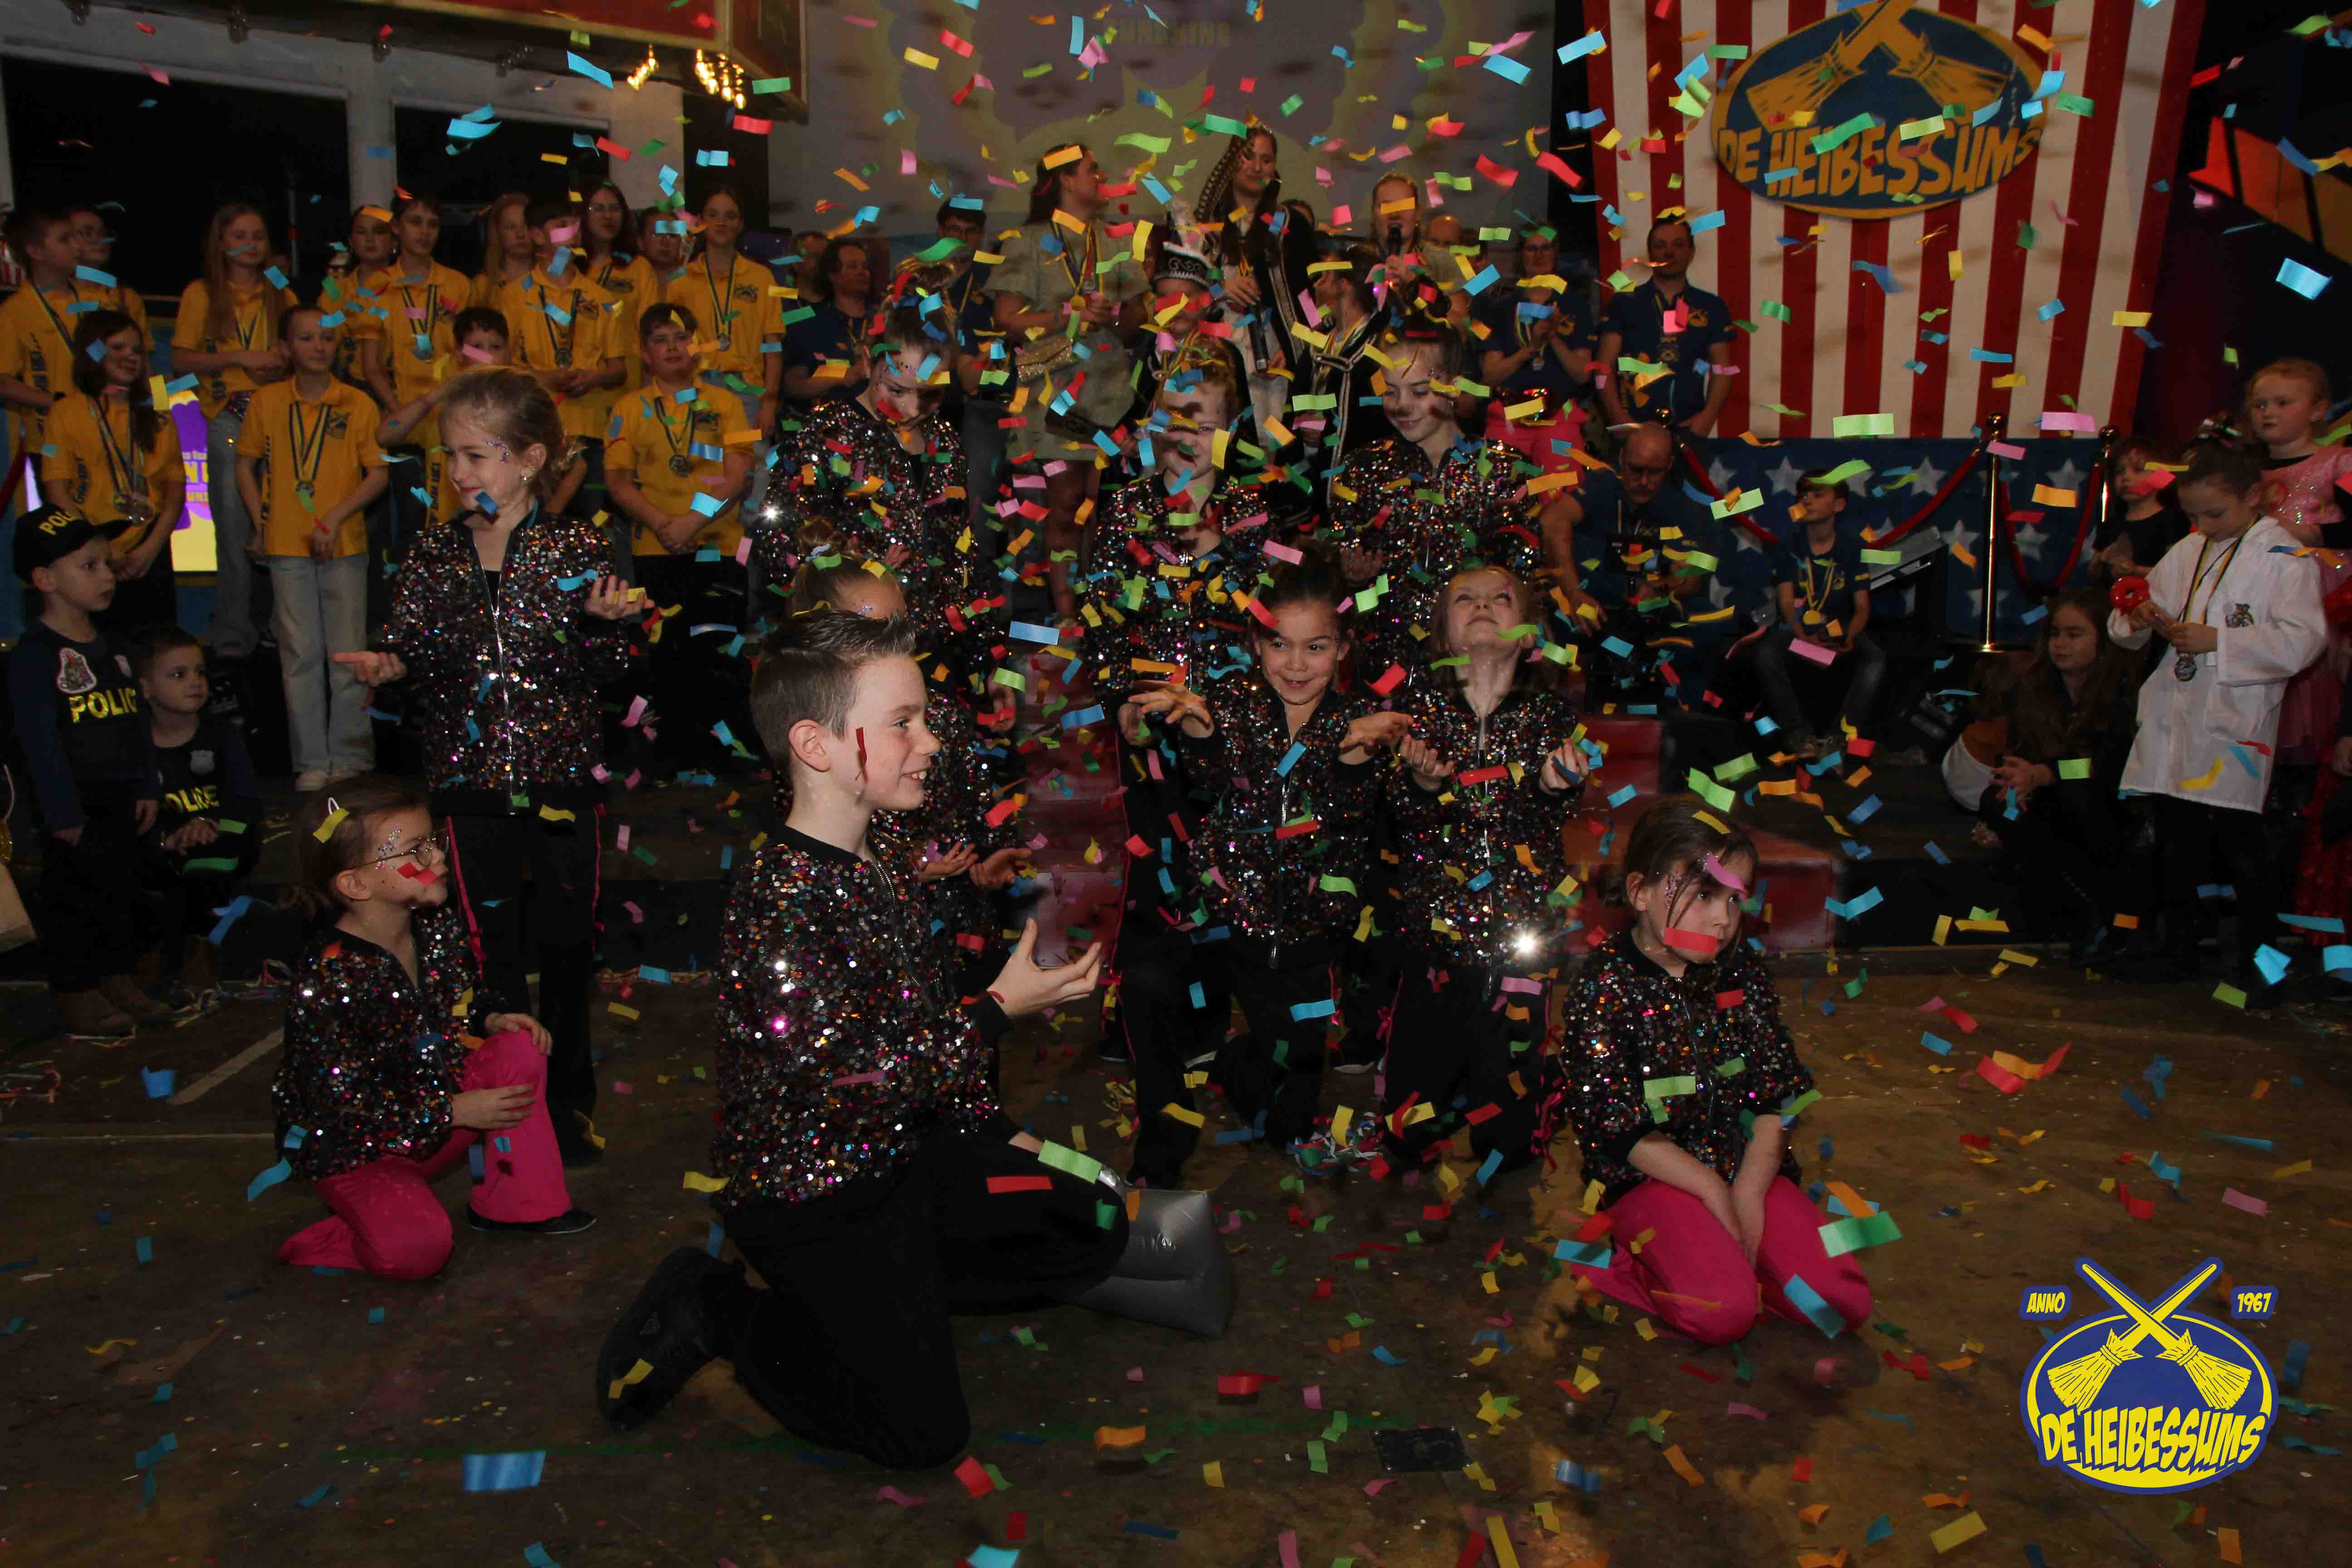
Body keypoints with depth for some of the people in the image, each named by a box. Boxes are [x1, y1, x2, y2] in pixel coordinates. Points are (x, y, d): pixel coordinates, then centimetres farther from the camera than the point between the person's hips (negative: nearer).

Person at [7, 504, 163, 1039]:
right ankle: (74, 994, 14)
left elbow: (136, 723, 14)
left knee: (120, 889, 16)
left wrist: (148, 789, 9)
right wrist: (63, 814, -18)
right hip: (76, 808, -7)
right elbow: (40, 741, -17)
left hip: (121, 802, 8)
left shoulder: (108, 648, 11)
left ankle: (118, 979, 28)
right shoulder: (35, 655, -14)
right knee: (72, 898, 3)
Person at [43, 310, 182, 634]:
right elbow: (57, 491, -3)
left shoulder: (157, 419, 14)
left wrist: (151, 548, -7)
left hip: (149, 558, 2)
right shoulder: (67, 412, 4)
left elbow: (176, 489, 8)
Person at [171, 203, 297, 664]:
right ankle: (233, 641, -3)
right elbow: (181, 361, 2)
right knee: (235, 531, -6)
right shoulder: (202, 294, 8)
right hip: (228, 421, -2)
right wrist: (240, 357, -10)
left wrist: (285, 364, -3)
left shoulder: (281, 295, 16)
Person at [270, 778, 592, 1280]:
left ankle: (515, 1204, 0)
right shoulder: (327, 980, -28)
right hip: (355, 1149, -7)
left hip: (437, 1105, 7)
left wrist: (491, 1021, -8)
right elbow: (342, 1106, -25)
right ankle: (328, 1241, 5)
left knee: (520, 1051, -12)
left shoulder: (440, 927, -6)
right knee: (417, 1249, -29)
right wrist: (454, 1112, -21)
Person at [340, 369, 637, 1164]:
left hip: (561, 772, -2)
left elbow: (604, 669, -5)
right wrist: (386, 664, -15)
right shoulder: (434, 552, 3)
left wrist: (599, 621, -25)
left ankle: (568, 1096, 26)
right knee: (492, 944, 10)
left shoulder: (578, 547, -5)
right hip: (470, 775, 2)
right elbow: (411, 645, 7)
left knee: (568, 938, 8)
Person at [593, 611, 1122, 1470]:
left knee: (1095, 1229, 11)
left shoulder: (884, 857, 1)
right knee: (925, 1431, -7)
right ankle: (714, 1309, 9)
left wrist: (998, 1132, 10)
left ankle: (881, 1298, 14)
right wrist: (1001, 1006, -25)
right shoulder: (777, 904, -28)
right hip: (806, 1195, -8)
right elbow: (852, 1079, -28)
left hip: (904, 1150, 9)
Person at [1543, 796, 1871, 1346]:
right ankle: (1623, 1253, 1)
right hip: (1649, 1177, -5)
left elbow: (1777, 1097, 5)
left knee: (1843, 1303, -10)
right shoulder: (1605, 987, -11)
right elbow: (1620, 1128, -12)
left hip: (1746, 1167, 6)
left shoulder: (1745, 977, 5)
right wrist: (1714, 1192, -13)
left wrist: (1749, 1192, -9)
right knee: (1723, 1312, -25)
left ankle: (1716, 1257, 8)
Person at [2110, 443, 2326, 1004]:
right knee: (2177, 842, 15)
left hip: (2234, 727, -6)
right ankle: (2178, 948, 29)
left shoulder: (2284, 559, -9)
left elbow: (2301, 640, -19)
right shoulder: (2184, 553, 10)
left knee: (2241, 846, 0)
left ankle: (2261, 963, 14)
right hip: (2174, 721, 6)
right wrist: (2138, 618, -7)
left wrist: (2217, 640, -23)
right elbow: (2127, 626, 15)